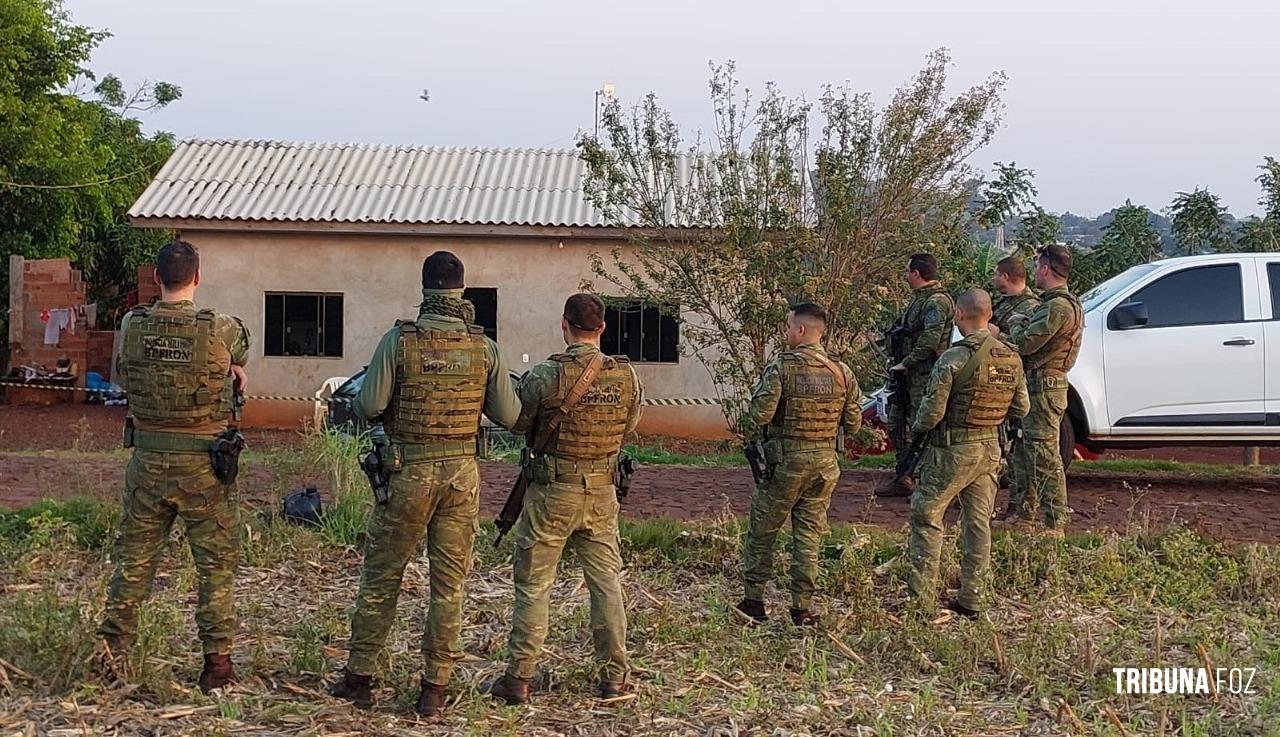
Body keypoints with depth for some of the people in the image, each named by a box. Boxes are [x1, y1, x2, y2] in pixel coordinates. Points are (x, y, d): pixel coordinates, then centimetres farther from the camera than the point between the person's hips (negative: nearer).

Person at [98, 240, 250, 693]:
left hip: (147, 463, 3)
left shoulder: (132, 326, -4)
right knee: (216, 563, 8)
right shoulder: (222, 331, -13)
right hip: (204, 467, -2)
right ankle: (217, 660, 11)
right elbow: (240, 357, 9)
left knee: (133, 560, 16)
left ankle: (111, 649, 22)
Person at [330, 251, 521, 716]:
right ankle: (434, 688, 13)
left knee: (381, 578, 11)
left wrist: (355, 392, 14)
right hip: (462, 473, 2)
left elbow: (369, 407, -9)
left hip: (409, 472, -2)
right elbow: (509, 416, 1)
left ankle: (359, 678, 18)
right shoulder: (484, 347, -2)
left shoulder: (399, 341, -8)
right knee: (449, 584, 8)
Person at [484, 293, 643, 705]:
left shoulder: (546, 376, -16)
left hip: (552, 493, -3)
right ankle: (615, 677, 16)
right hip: (602, 494, 3)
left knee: (534, 586, 6)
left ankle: (518, 679, 11)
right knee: (606, 582, 12)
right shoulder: (626, 376, -3)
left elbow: (515, 422, -4)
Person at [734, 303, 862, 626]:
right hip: (825, 462, 4)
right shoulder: (842, 372, 1)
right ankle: (803, 608, 12)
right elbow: (853, 424, 5)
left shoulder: (781, 367, -13)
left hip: (785, 460, -4)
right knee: (809, 535, 11)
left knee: (762, 531, 11)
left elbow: (758, 416, -18)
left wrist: (749, 431, 4)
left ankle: (754, 601, 15)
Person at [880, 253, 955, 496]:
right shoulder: (918, 299, 18)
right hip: (909, 376, 11)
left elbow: (930, 340, -24)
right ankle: (903, 479, 24)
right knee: (896, 424, 15)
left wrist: (905, 363, -19)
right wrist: (897, 361, 12)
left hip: (925, 376, -11)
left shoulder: (937, 301, -15)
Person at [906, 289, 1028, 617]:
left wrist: (916, 428, 3)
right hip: (990, 449, 6)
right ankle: (971, 599, 18)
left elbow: (932, 411, -17)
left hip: (952, 450, -6)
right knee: (978, 523, 12)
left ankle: (921, 599, 4)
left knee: (926, 518, 5)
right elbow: (1021, 408, 10)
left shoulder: (953, 359, -18)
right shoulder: (1012, 360, 2)